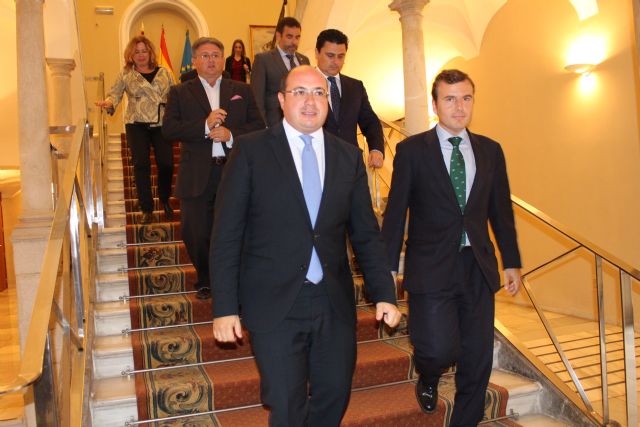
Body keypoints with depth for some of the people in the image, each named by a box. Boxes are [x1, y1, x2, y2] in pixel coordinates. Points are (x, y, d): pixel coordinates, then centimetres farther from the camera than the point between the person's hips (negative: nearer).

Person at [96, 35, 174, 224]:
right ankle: (147, 209, 7)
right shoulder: (125, 74, 7)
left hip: (162, 124, 1)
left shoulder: (164, 72, 11)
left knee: (166, 163, -4)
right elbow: (115, 94, -1)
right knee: (141, 165, -4)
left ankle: (165, 200, 24)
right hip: (137, 125, -1)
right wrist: (108, 102, -23)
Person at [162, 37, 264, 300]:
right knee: (196, 234, 5)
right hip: (197, 177, 0)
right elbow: (168, 129, -6)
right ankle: (205, 279, 30)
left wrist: (231, 134, -14)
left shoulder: (242, 91, 10)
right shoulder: (180, 93, 6)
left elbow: (259, 126, 3)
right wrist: (204, 126, -18)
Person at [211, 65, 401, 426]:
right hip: (274, 303, -3)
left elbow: (366, 233, 8)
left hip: (335, 302, 4)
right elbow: (227, 235, -6)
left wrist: (385, 294, 2)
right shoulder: (251, 150, -5)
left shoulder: (349, 157, 6)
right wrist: (225, 308, -9)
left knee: (335, 395, 16)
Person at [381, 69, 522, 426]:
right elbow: (396, 212, -3)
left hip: (479, 270, 4)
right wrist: (387, 268, -4)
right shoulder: (412, 150, -2)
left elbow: (501, 211, 13)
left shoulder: (491, 151, 9)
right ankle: (428, 378, 25)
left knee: (477, 363, 9)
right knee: (440, 350, -12)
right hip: (432, 269, -4)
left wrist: (512, 262, 12)